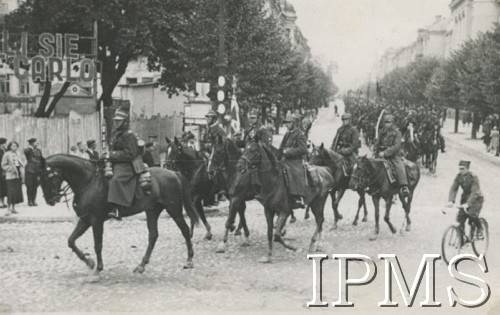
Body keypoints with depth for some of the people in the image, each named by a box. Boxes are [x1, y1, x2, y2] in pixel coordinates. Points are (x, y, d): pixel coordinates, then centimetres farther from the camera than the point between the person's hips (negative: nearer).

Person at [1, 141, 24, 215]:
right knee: (11, 192, -11)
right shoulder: (7, 154, -5)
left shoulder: (17, 154, 15)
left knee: (17, 192, 6)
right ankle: (9, 208, -9)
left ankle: (13, 208, 13)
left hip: (18, 176, 7)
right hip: (11, 176, -7)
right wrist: (11, 168, -16)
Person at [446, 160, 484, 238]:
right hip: (465, 198, 5)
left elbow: (474, 192, -31)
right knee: (460, 218, -6)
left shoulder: (473, 177, -24)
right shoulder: (459, 176, -9)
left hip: (476, 199, -5)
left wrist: (467, 204, -43)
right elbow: (453, 188, -12)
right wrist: (451, 201, -28)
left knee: (471, 214, -29)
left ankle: (480, 228, -1)